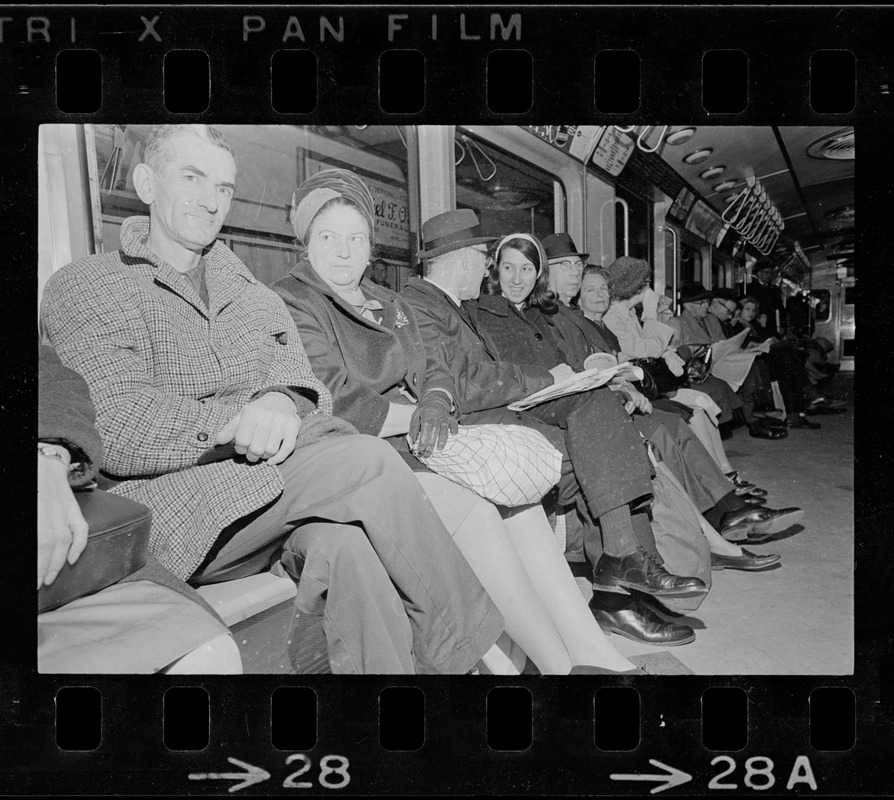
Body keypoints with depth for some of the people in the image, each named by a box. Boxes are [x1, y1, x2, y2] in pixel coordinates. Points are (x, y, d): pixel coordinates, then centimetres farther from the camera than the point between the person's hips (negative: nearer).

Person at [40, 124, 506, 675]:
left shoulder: (258, 298, 22)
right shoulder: (84, 288, 5)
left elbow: (306, 390, 9)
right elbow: (118, 432, -9)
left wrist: (284, 404, -16)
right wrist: (248, 418, -20)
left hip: (273, 484, 4)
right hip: (168, 502, -4)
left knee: (345, 542, -30)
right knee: (366, 460, -24)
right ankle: (472, 654, -11)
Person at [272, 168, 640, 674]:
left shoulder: (392, 306, 25)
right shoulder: (291, 304, -1)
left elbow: (434, 374, 16)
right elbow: (337, 405, -13)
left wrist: (435, 404, -8)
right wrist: (417, 417, -12)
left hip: (414, 444, 7)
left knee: (518, 497, -18)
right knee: (476, 512, -27)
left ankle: (593, 655, -19)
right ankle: (559, 664, -20)